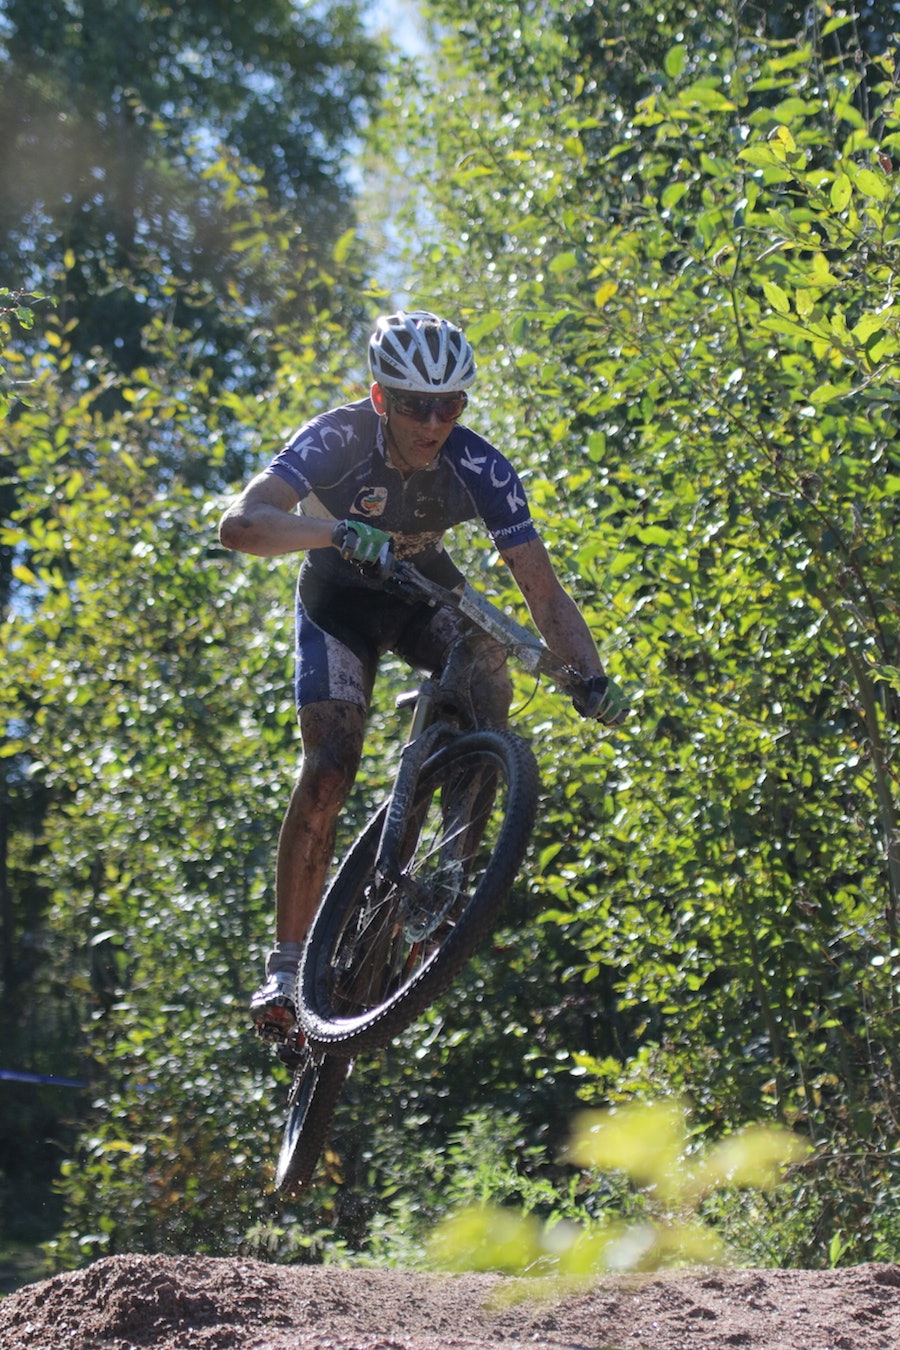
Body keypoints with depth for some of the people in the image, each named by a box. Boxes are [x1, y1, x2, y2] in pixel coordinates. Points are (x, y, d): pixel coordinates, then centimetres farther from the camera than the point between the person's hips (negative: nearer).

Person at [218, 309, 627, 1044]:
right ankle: (287, 965, -10)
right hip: (340, 599, -2)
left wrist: (592, 674, -41)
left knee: (489, 681, -30)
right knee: (329, 768, -17)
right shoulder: (337, 440, -32)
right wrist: (337, 530, -62)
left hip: (425, 592, 2)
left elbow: (545, 593, -25)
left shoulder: (482, 470, -27)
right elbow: (240, 524, -46)